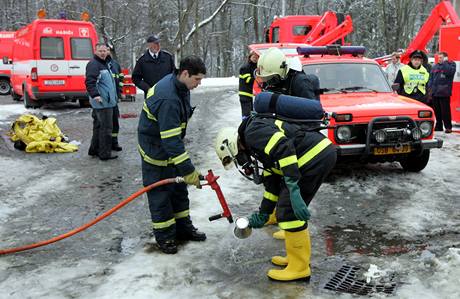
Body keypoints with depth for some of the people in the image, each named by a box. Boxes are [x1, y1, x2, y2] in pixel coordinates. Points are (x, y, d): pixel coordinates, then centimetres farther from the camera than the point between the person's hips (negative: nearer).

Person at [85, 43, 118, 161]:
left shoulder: (105, 64, 20)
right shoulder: (93, 64, -13)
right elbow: (89, 82, -24)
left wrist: (115, 95, 28)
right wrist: (95, 95, -36)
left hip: (107, 101, 11)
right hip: (102, 102, -11)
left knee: (98, 126, 17)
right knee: (106, 127, -7)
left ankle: (94, 149, 27)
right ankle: (105, 153, -2)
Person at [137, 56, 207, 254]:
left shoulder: (178, 85, -4)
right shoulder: (168, 99, -34)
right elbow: (171, 141, -35)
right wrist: (189, 171, -32)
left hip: (170, 144, 9)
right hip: (155, 150, -9)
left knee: (179, 188, 16)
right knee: (160, 193, 1)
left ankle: (183, 228, 29)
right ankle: (165, 236, 16)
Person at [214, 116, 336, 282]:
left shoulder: (253, 132, -5)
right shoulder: (264, 148, 25)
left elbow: (284, 148, -21)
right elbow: (272, 182, 29)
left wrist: (293, 189, -24)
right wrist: (262, 214, 33)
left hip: (316, 155, -10)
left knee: (288, 211, -3)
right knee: (294, 209, 21)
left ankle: (299, 268, 8)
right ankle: (300, 256, 33)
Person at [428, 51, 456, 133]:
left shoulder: (451, 64, 2)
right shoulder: (435, 66, 17)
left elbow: (449, 71, -20)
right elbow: (431, 78, 18)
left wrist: (445, 62, -12)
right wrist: (430, 88, 8)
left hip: (444, 93, -6)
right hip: (434, 92, 6)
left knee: (445, 110, -6)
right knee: (437, 110, 11)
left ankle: (448, 127, 0)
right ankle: (438, 126, 20)